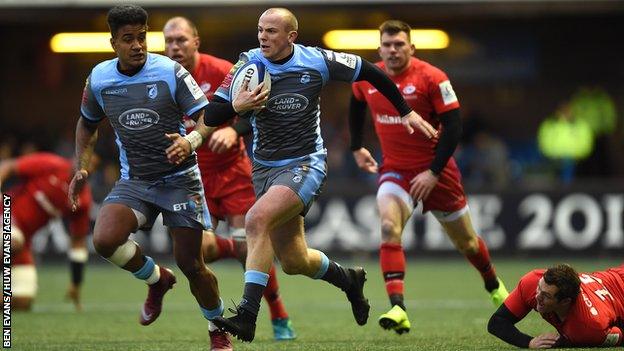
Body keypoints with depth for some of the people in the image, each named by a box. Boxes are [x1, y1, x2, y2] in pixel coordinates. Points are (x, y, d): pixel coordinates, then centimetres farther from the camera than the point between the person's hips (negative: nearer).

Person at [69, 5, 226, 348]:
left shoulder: (171, 72, -12)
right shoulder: (98, 79, -1)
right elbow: (87, 123, 19)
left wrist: (190, 141, -35)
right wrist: (81, 168, 9)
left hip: (179, 178, -3)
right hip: (134, 181, 3)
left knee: (191, 264, -3)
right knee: (104, 240, -23)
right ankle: (157, 279, 7)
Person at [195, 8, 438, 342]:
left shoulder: (317, 62, -9)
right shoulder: (249, 64, -5)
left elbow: (368, 71, 6)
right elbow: (210, 117, -5)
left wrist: (406, 112, 10)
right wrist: (237, 106, -26)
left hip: (305, 165, -4)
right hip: (265, 169, 4)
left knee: (257, 219, -29)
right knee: (294, 262, 9)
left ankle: (246, 316, -32)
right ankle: (349, 280, 42)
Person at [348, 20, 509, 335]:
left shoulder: (431, 78, -16)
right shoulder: (366, 79, -3)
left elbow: (453, 125, -16)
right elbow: (356, 106, 21)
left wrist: (434, 172, -20)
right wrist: (356, 148, 19)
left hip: (435, 170, -2)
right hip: (394, 169, 2)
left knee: (465, 241, 12)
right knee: (389, 228, -25)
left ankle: (494, 286, 44)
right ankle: (398, 310, -33)